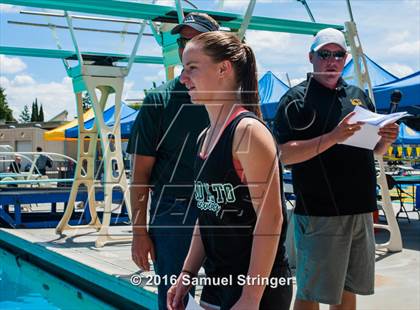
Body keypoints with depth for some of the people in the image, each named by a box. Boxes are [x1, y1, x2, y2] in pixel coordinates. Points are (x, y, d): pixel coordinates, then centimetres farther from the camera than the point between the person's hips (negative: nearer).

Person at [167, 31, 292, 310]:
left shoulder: (248, 130, -16)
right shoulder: (205, 137, 8)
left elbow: (270, 218, -20)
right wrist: (188, 274, 11)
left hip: (257, 286, -8)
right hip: (216, 280, 8)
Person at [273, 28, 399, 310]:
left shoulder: (358, 96, 14)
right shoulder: (297, 98, -5)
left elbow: (374, 150, 21)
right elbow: (284, 154, -16)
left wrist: (386, 139, -2)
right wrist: (333, 137, -25)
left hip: (361, 211, 6)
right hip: (319, 213, -6)